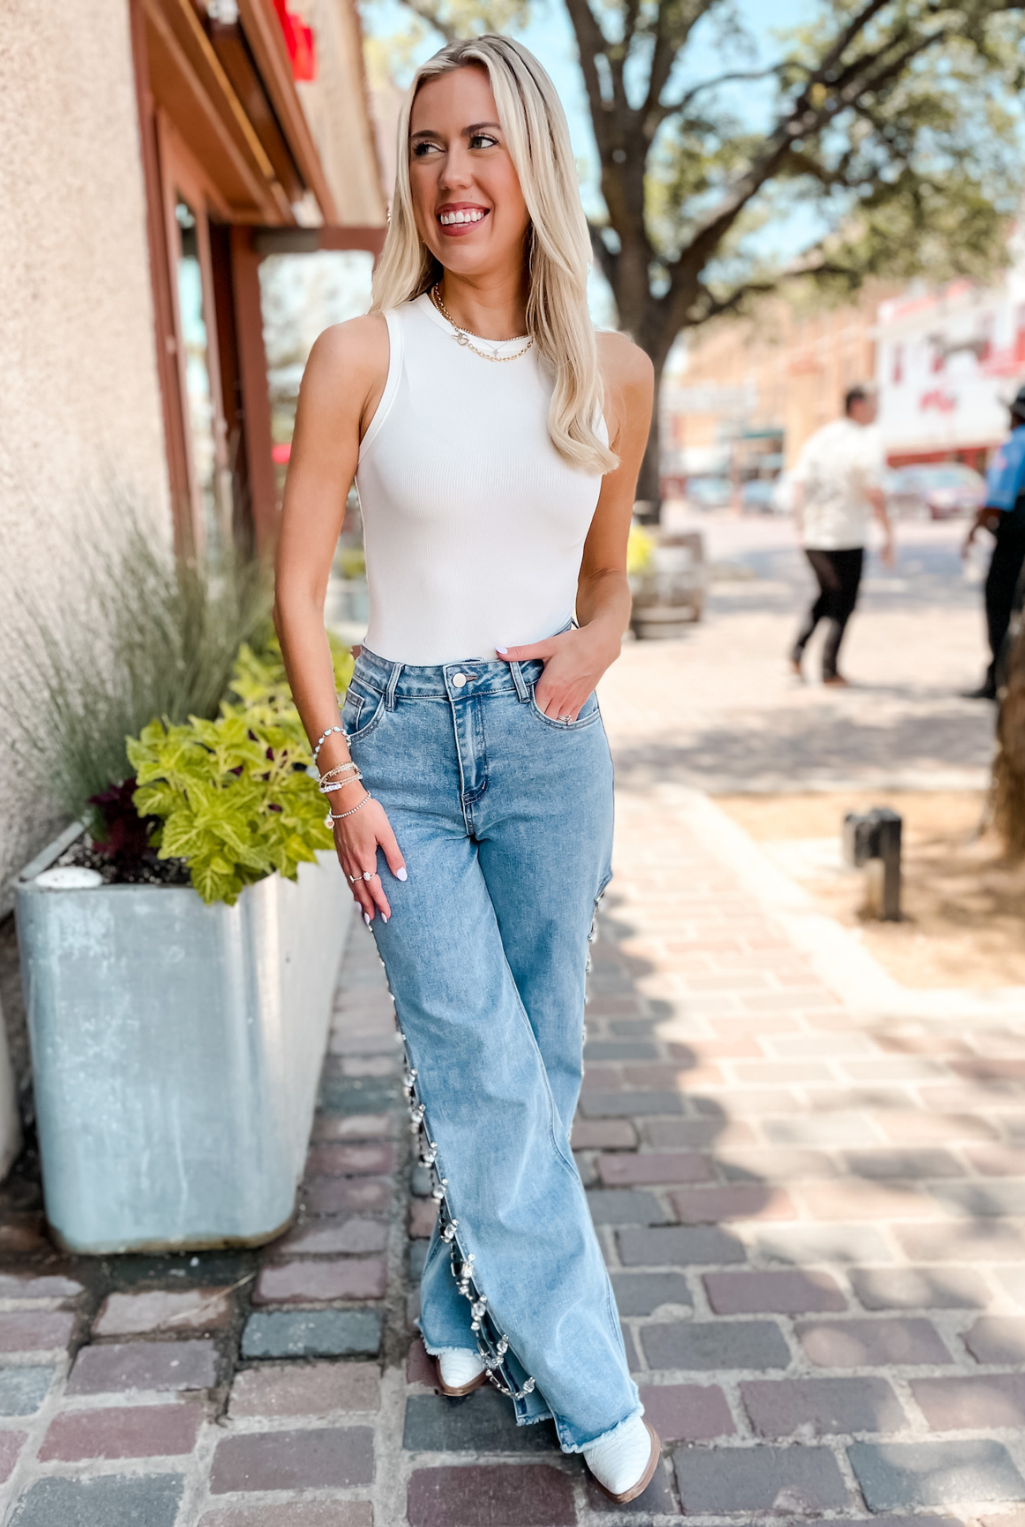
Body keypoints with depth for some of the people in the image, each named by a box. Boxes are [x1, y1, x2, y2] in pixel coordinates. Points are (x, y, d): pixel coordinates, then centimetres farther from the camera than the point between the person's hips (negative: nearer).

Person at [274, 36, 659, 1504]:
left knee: (535, 1062, 11)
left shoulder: (613, 373, 3)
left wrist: (599, 638, -7)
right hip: (403, 738, -2)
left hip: (550, 744, 3)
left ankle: (465, 1312, 35)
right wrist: (343, 786, -7)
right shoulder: (361, 357, -5)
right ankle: (585, 1379, 17)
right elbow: (299, 587, -3)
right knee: (484, 1068, -2)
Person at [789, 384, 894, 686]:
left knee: (826, 595, 22)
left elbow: (799, 485, 6)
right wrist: (888, 535, -10)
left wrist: (801, 528, 13)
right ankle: (829, 671, 10)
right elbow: (874, 493, -17)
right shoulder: (866, 443, -10)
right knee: (843, 604, 7)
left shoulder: (818, 438, 9)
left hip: (812, 536, 6)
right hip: (846, 537, -6)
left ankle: (797, 651, 8)